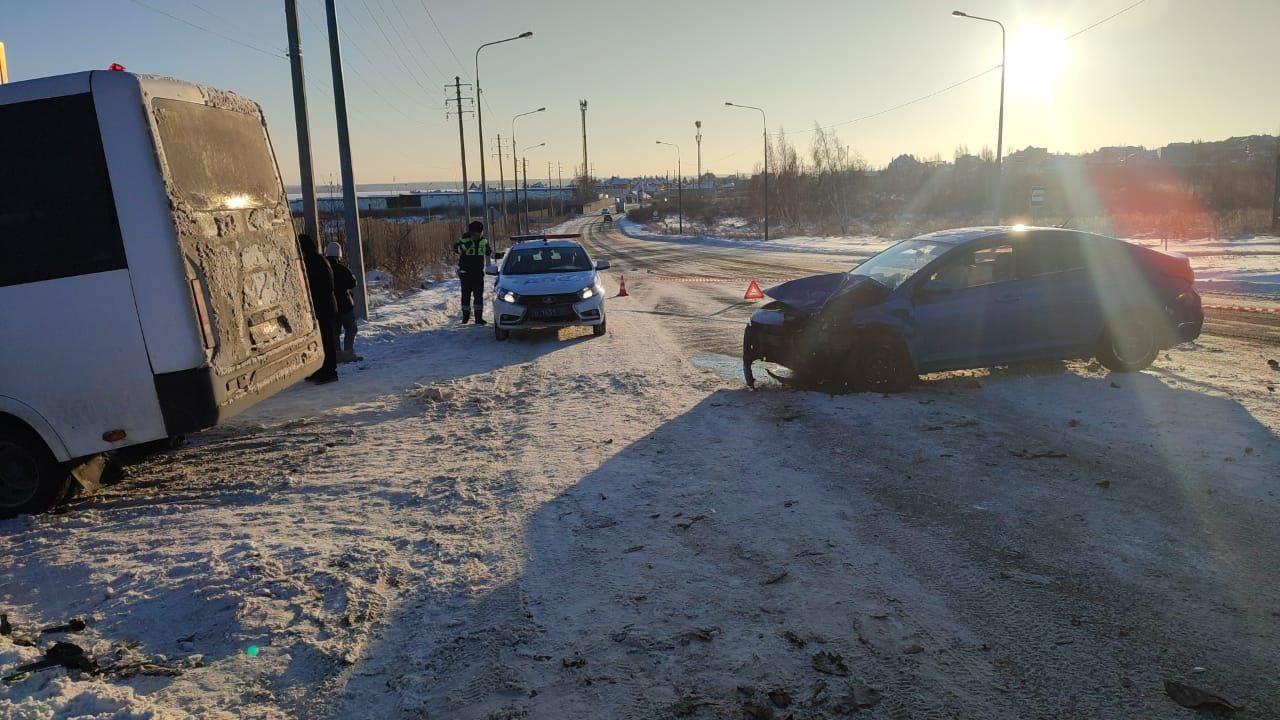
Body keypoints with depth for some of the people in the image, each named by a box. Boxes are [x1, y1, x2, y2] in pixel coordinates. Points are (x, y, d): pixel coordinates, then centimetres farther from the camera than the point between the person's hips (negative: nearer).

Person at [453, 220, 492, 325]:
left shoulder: (484, 241, 6)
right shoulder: (464, 239, -8)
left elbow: (488, 252, 20)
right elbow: (455, 248, -20)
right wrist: (465, 245, -35)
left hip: (478, 273, 3)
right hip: (465, 272, -3)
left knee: (479, 295, -4)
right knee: (466, 295, 7)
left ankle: (479, 317, -3)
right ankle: (466, 315, 24)